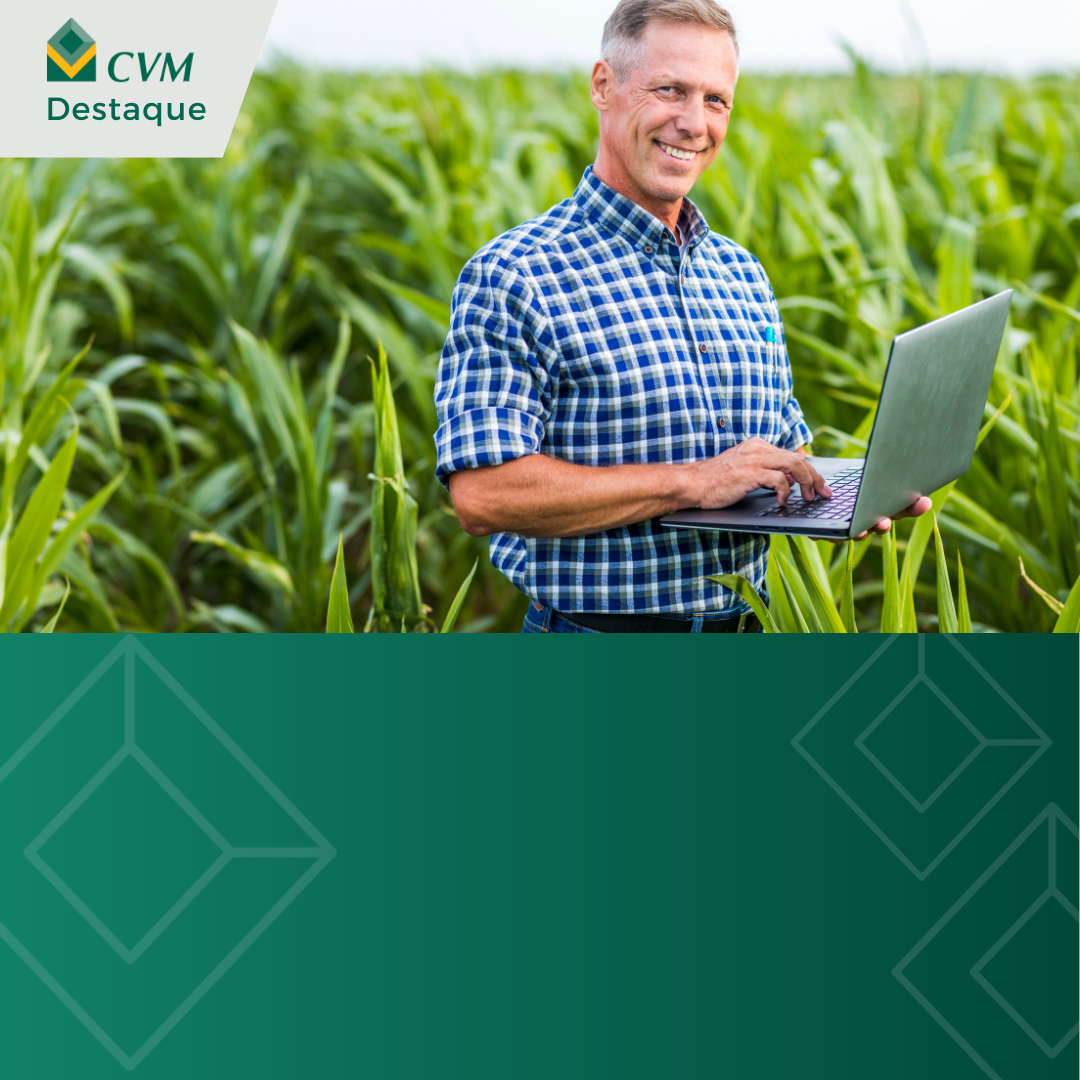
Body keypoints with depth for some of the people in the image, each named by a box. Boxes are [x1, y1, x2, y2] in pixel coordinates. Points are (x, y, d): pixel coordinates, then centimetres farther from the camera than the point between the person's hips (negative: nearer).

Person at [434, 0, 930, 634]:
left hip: (745, 629, 3)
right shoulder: (513, 277, -11)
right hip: (597, 632, -3)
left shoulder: (744, 275, 12)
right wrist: (689, 481, -22)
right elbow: (482, 495, -21)